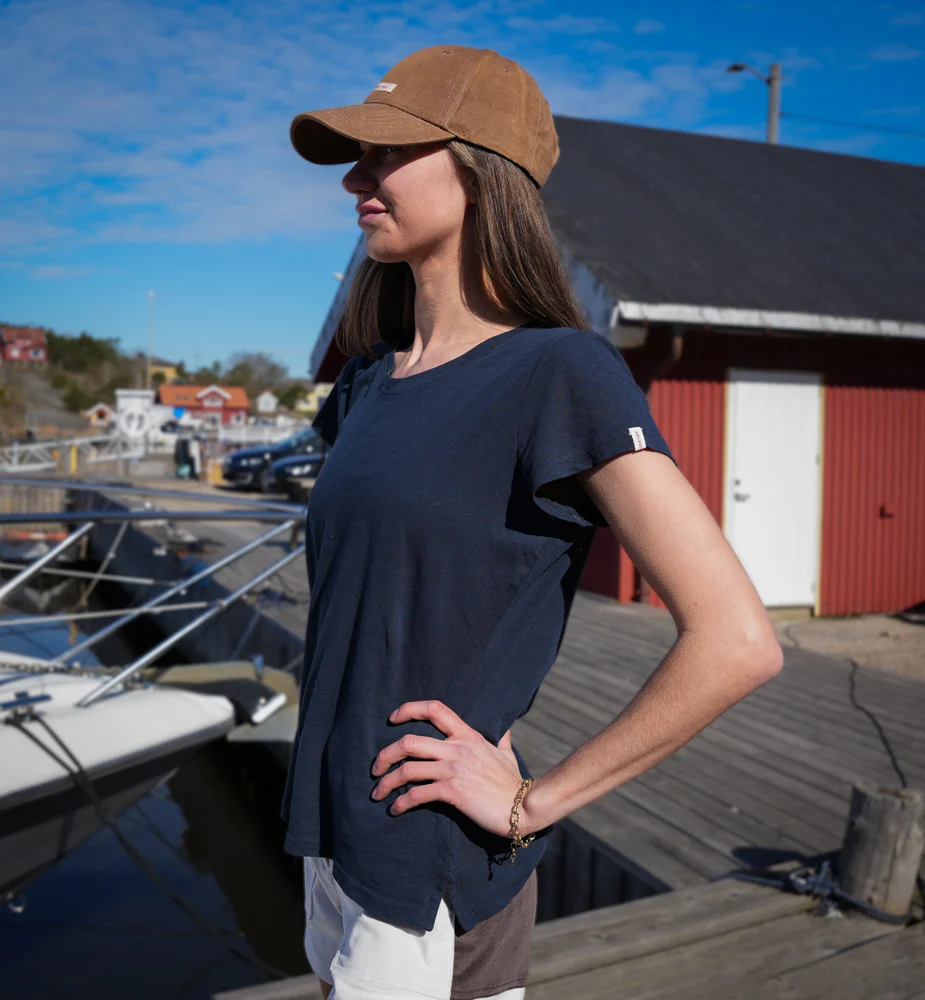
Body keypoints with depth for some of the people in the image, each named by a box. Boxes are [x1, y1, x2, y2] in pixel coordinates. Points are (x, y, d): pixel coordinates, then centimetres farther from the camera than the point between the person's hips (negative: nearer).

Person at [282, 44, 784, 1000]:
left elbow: (737, 642, -21)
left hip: (433, 877, -7)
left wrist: (530, 802, -15)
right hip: (337, 831, 7)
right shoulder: (369, 380, 5)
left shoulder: (559, 371, -17)